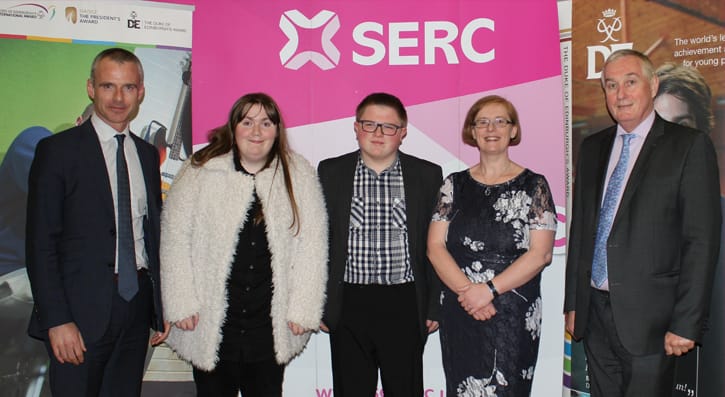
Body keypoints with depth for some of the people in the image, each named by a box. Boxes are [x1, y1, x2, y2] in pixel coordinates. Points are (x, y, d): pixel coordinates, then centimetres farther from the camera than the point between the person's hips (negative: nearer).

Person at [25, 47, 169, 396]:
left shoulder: (148, 154, 11)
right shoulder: (57, 149, -4)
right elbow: (40, 243, -8)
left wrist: (163, 306, 10)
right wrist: (56, 320, -13)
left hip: (138, 305, 5)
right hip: (82, 311, -4)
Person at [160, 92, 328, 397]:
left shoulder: (299, 176, 0)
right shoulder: (199, 172, -2)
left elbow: (311, 246, -1)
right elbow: (176, 239, 0)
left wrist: (303, 310, -5)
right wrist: (182, 305, -4)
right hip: (209, 326, 0)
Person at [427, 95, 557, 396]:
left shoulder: (533, 185, 0)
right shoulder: (455, 184, 7)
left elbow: (541, 253, -8)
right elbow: (435, 247, 0)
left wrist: (489, 289, -15)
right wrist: (466, 290, -13)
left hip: (513, 315, -2)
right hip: (458, 314, 2)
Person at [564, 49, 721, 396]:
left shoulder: (690, 146, -5)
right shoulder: (592, 147, 11)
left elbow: (702, 241, -9)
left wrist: (686, 324, -13)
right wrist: (572, 302, 11)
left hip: (649, 316, -4)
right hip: (594, 312, 5)